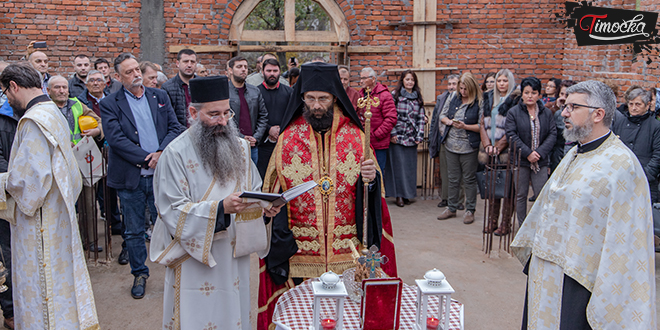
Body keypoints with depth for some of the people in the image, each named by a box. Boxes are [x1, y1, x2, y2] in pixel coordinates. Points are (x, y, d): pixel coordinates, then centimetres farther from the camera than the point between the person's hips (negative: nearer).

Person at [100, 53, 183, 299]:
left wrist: (161, 153, -13)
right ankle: (139, 273, 28)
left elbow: (175, 127, 3)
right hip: (130, 177, -1)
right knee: (133, 231, 11)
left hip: (160, 175, 2)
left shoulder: (159, 96, 8)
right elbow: (116, 139, -12)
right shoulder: (110, 104, -2)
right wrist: (147, 159, -16)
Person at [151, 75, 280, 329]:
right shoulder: (176, 154, -12)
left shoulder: (240, 147, 6)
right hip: (196, 261, -5)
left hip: (235, 256, 5)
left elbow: (254, 192, 11)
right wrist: (220, 208, -28)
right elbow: (174, 212, -16)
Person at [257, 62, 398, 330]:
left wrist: (371, 179, -18)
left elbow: (372, 197, 5)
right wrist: (280, 243, -2)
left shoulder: (355, 137, 2)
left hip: (348, 253, 0)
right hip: (300, 254, 0)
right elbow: (274, 197, 5)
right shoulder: (288, 139, 1)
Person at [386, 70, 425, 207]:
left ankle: (407, 194, 15)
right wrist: (392, 134, -10)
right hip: (397, 137, -3)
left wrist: (419, 136, 2)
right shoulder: (395, 95, 0)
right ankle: (399, 195, 7)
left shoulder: (418, 98, 11)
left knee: (410, 165, 5)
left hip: (411, 138, 4)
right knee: (398, 164, -1)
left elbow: (421, 118, 10)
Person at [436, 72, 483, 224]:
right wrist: (449, 121, -8)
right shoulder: (453, 97, 6)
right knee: (453, 179, 13)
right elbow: (442, 115, 13)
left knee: (469, 179, 5)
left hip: (469, 147, -4)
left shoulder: (480, 102, -9)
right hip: (451, 145, 4)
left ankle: (470, 210, 19)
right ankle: (451, 208, 26)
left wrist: (465, 126, -21)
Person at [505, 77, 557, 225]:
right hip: (520, 160, -1)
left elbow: (552, 134, 1)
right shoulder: (513, 112, -1)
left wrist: (540, 152, -13)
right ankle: (522, 226, 19)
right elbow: (512, 136, -8)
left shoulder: (547, 113, 6)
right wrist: (527, 153, -15)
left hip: (541, 161, 1)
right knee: (520, 195, 7)